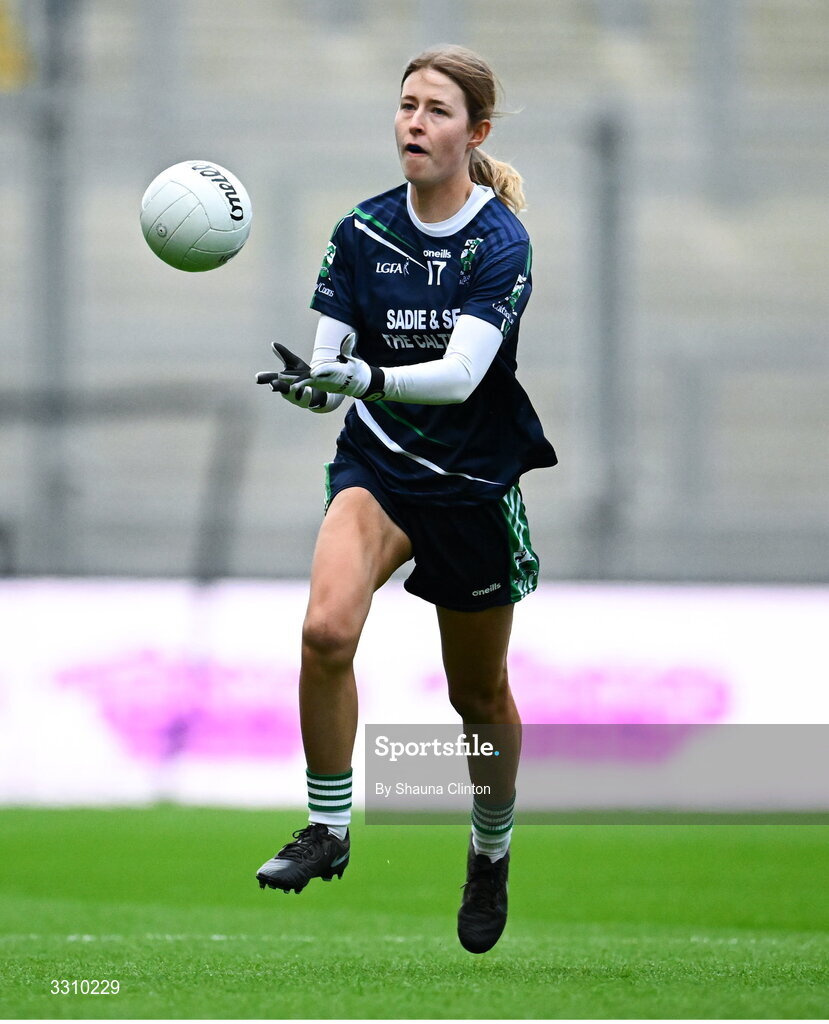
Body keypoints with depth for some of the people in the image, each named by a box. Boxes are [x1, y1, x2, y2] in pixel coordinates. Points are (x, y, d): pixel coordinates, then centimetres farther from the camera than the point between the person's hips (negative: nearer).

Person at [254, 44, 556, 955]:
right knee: (325, 630, -26)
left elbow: (460, 374, -27)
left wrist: (364, 377, -43)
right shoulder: (363, 231, -2)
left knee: (478, 694, 12)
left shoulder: (501, 243, -14)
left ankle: (492, 853, 38)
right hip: (377, 462, 2)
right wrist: (314, 381, -28)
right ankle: (327, 829, -12)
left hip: (474, 482, -2)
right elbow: (330, 357, -3)